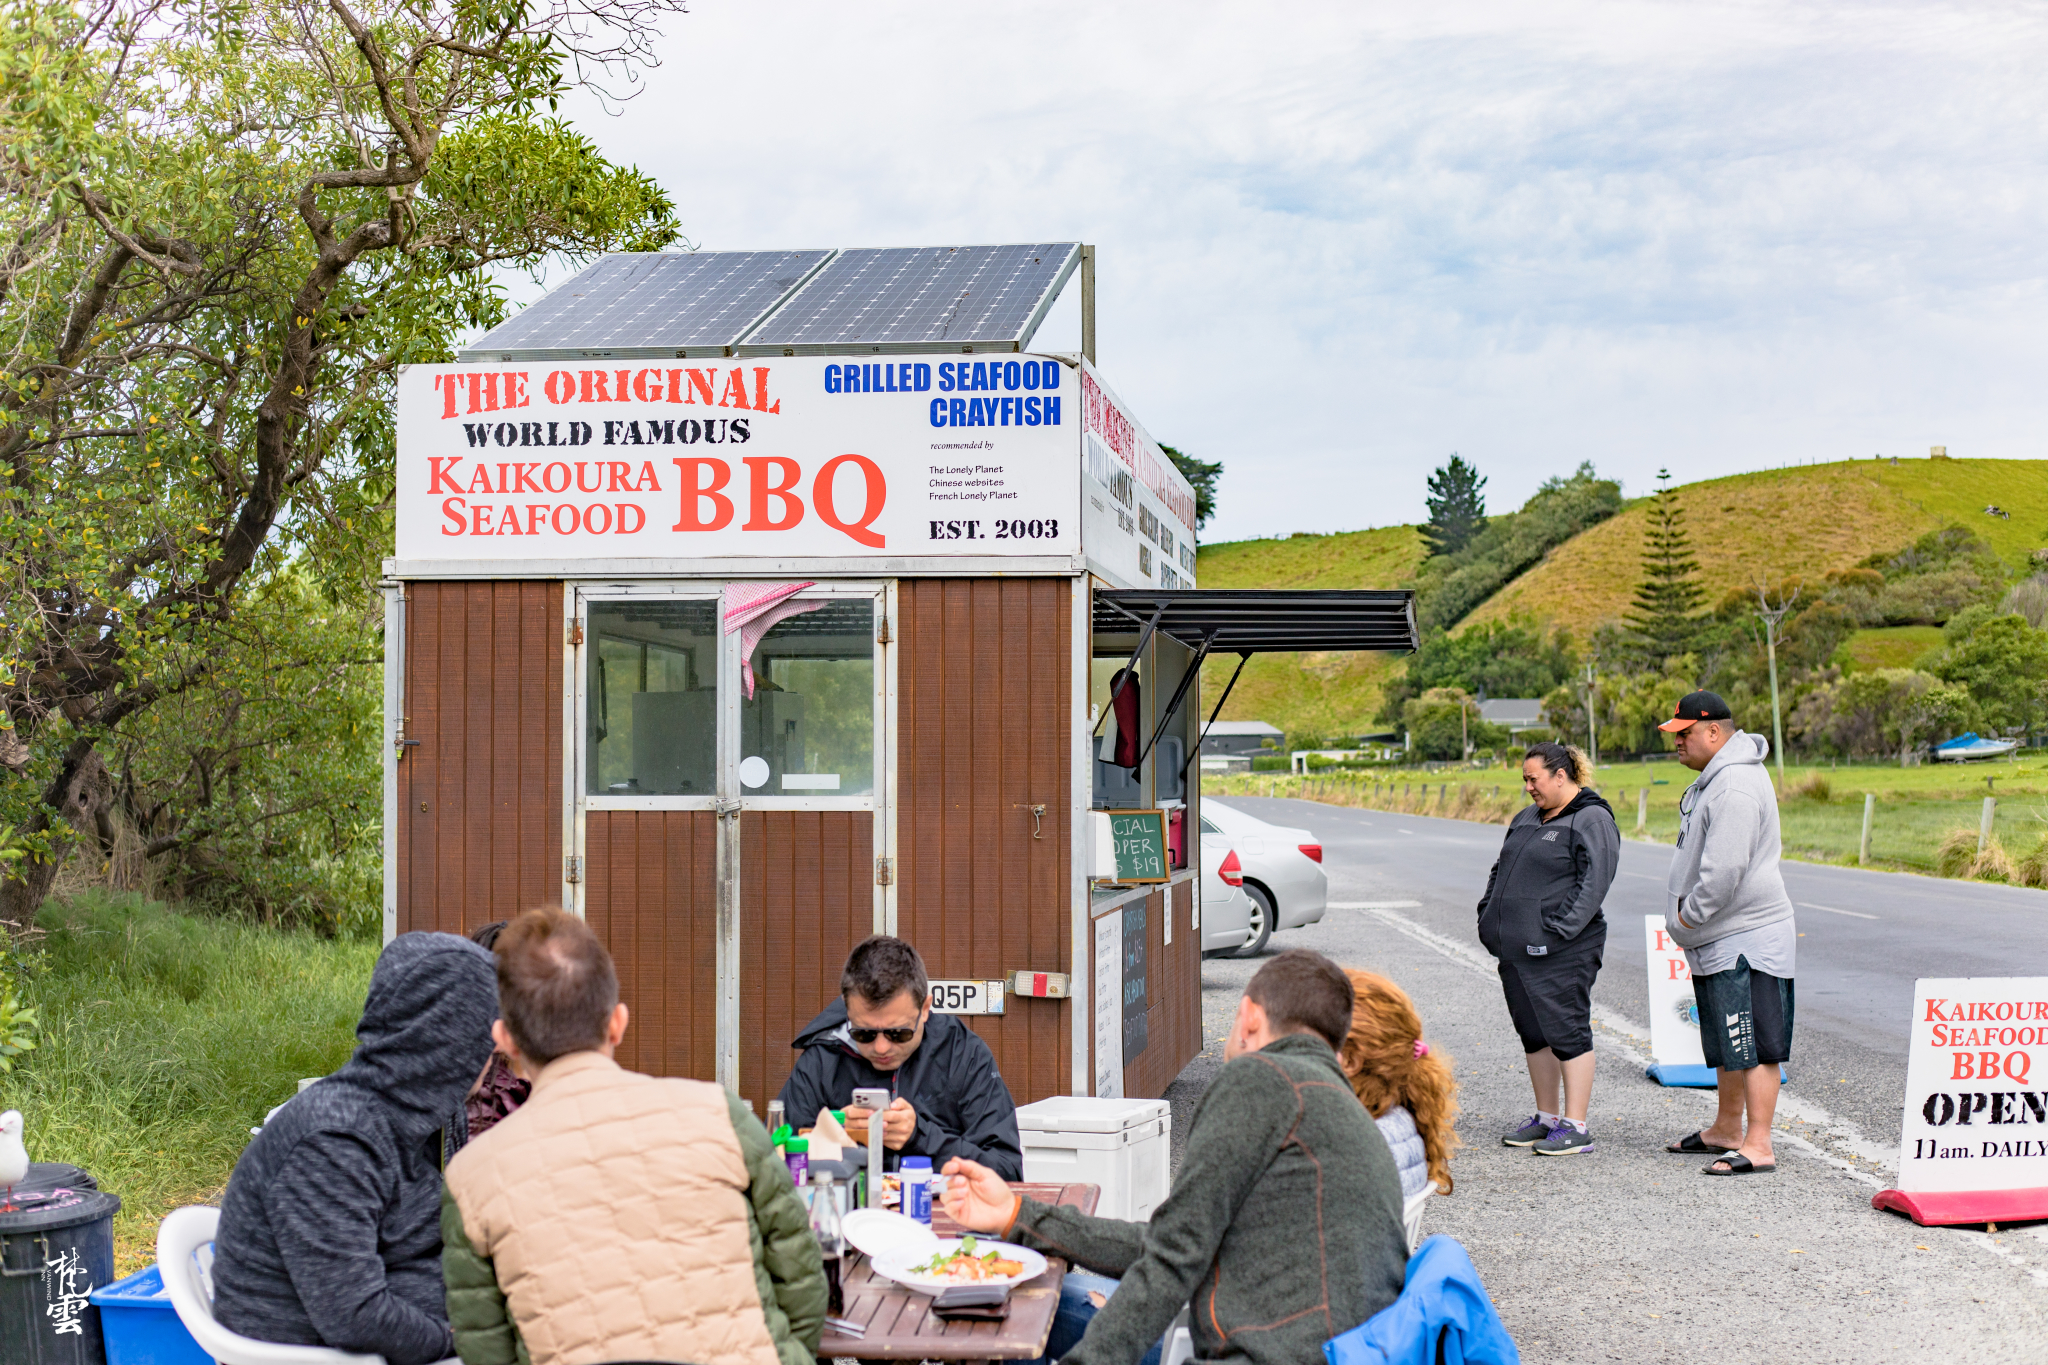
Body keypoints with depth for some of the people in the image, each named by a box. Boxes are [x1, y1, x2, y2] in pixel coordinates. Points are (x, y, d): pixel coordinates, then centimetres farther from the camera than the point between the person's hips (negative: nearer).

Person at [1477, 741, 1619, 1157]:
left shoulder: (1592, 821, -8)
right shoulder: (1527, 818, 18)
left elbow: (1593, 882, -17)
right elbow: (1500, 871, 25)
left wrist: (1559, 929, -21)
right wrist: (1489, 916, 13)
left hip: (1561, 953, -9)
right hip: (1516, 949, 9)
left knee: (1567, 1032, -5)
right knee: (1533, 1033, 13)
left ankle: (1576, 1127, -1)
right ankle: (1547, 1118, 24)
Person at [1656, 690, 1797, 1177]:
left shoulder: (1735, 786, -21)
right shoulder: (1714, 776, 14)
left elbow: (1724, 871, -26)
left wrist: (1684, 919, -14)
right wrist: (1684, 916, 15)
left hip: (1746, 939, -11)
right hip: (1719, 938, 11)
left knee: (1754, 1045, -8)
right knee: (1729, 1044, 20)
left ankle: (1758, 1147, -7)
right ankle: (1726, 1131, 32)